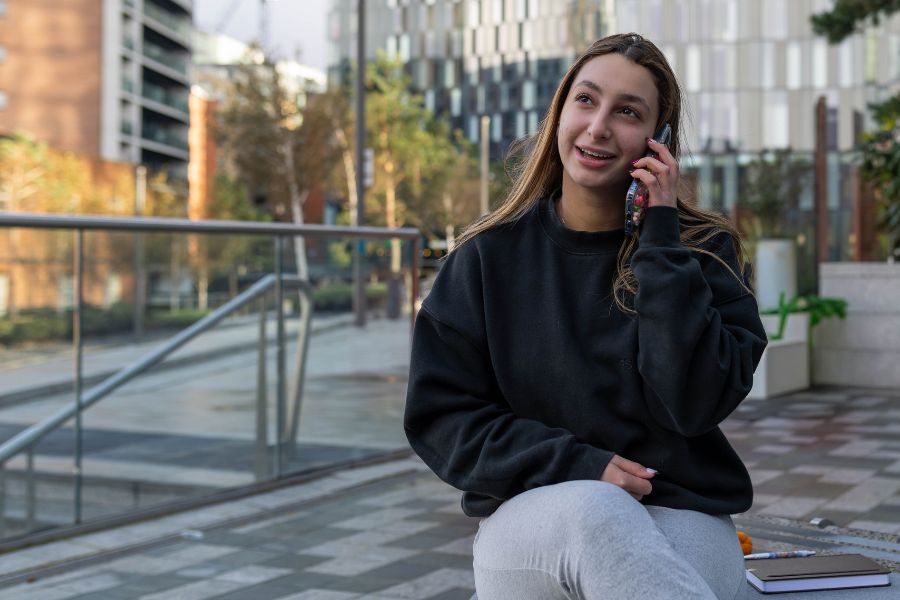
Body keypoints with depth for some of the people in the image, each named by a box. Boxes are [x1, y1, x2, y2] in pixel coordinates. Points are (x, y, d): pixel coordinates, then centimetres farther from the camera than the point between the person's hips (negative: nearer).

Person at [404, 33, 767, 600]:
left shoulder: (704, 249, 2)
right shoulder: (491, 254, 3)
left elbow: (696, 403, -11)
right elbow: (440, 415, 1)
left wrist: (662, 242, -12)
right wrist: (576, 466, -12)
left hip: (682, 522, 0)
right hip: (533, 520, 0)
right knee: (592, 511, -36)